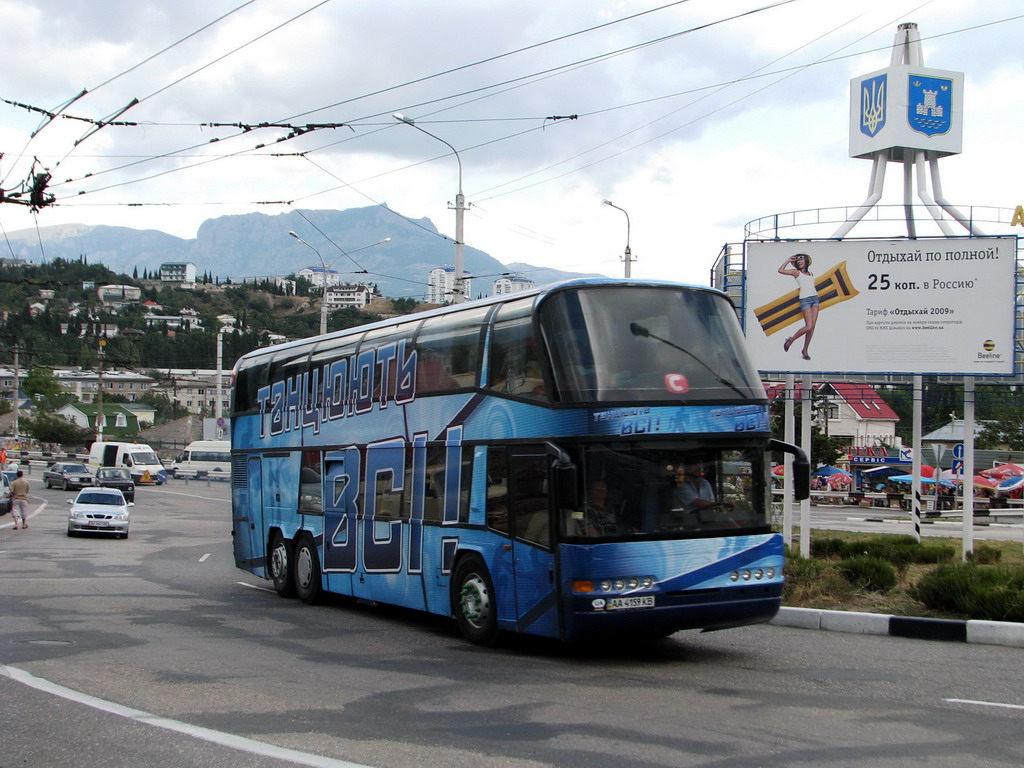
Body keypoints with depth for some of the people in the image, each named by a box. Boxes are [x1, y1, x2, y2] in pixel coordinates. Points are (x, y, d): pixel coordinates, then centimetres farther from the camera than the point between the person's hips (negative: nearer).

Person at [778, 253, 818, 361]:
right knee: (808, 327, -14)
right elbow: (781, 271, -7)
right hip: (805, 299, -6)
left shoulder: (810, 273, 20)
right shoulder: (796, 272, 5)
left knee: (812, 326, -1)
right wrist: (788, 260, 0)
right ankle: (790, 341, 5)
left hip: (815, 298, 6)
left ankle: (805, 350, 7)